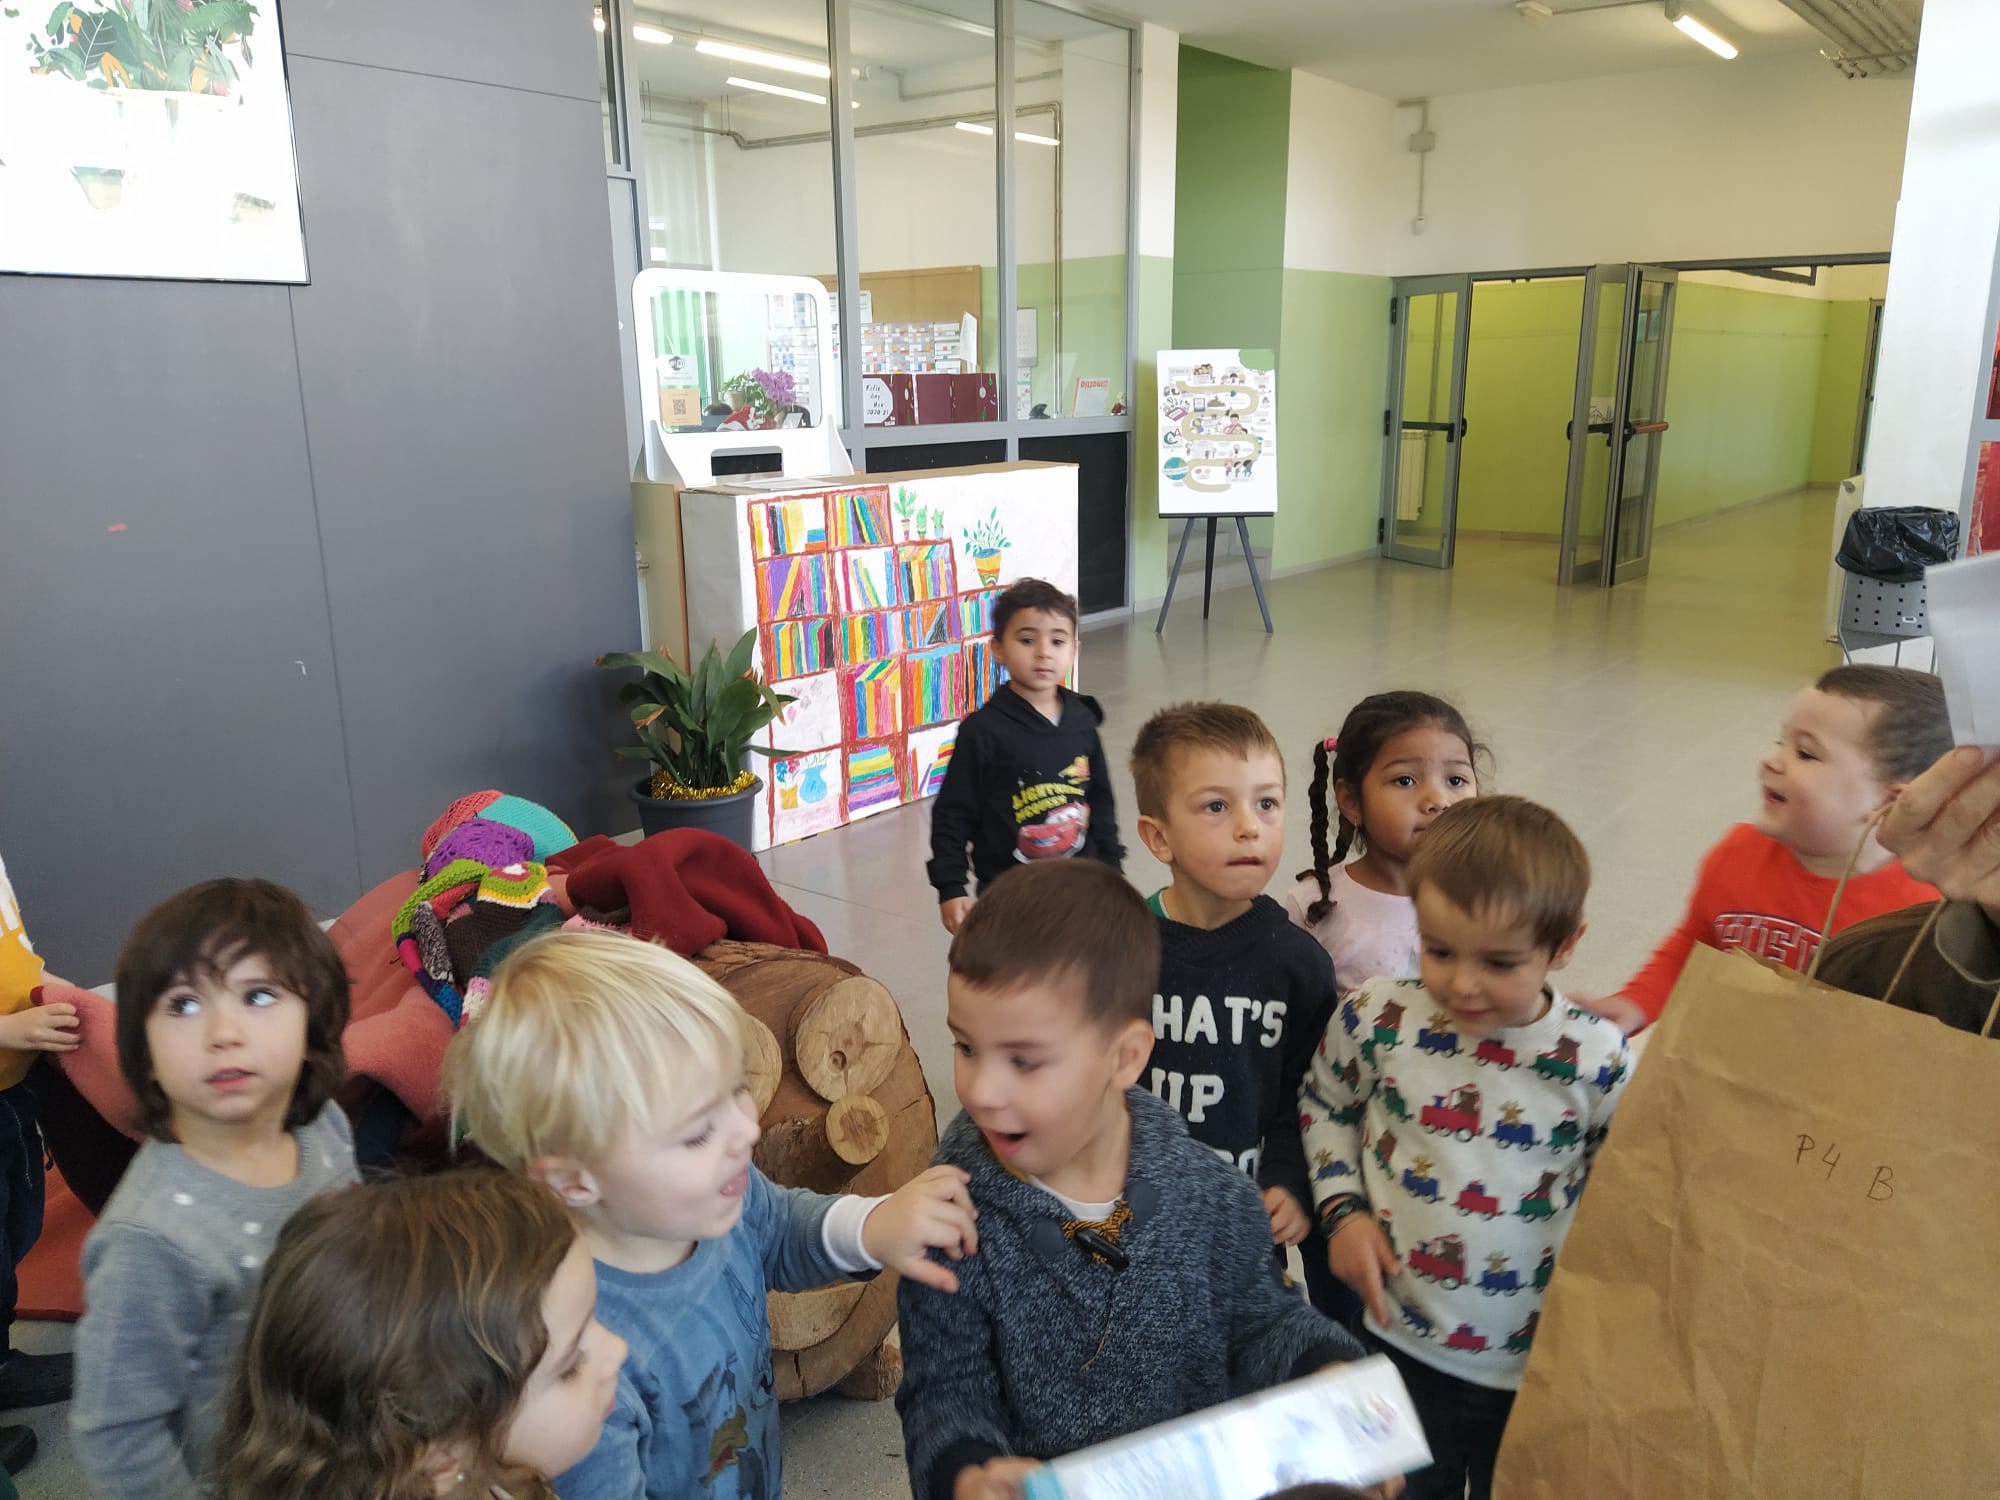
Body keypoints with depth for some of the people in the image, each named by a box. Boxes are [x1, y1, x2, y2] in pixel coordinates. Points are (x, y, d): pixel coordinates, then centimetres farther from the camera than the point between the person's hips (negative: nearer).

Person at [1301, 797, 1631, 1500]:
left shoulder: (1597, 1060, -15)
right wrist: (1342, 1210, -7)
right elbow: (1324, 1106, 4)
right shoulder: (1378, 1018, -15)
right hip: (1402, 1344, 1)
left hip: (1540, 1363, 0)